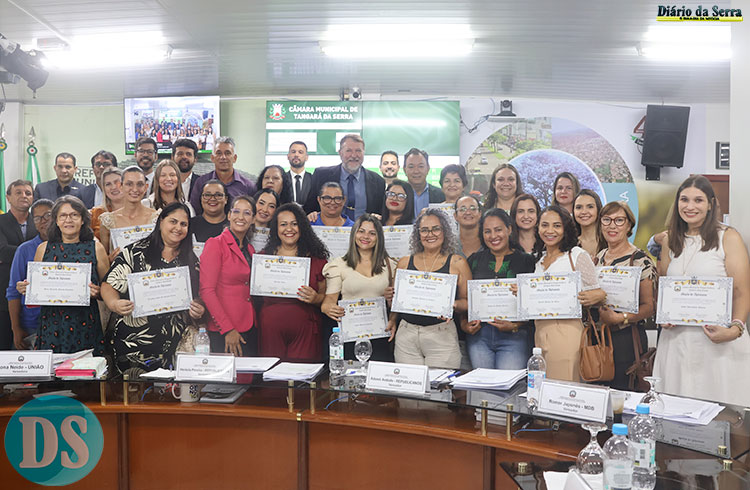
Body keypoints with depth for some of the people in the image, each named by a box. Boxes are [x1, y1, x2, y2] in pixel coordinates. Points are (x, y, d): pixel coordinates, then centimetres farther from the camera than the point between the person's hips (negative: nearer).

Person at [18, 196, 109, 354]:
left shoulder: (95, 248, 4)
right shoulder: (43, 249, 9)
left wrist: (97, 292, -14)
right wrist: (25, 288, -3)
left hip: (85, 325, -1)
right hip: (52, 326, 1)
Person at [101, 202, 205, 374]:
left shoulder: (190, 260, 11)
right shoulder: (136, 252, 2)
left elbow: (196, 299, 15)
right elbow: (109, 285, 0)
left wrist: (198, 311, -6)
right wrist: (114, 304, -20)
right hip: (133, 339, -2)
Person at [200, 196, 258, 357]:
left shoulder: (250, 249, 15)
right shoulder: (215, 244, -6)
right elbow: (206, 290, -13)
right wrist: (227, 329, -16)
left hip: (251, 329, 6)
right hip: (223, 332, -6)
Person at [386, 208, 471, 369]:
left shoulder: (457, 263, 4)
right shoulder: (405, 262, 11)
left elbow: (468, 301, 4)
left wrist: (454, 305, -15)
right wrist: (392, 320, 4)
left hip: (442, 336, -2)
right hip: (406, 334, 2)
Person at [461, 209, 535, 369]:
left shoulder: (526, 261, 4)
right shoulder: (475, 259, 11)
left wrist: (515, 325, -13)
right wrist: (464, 324, -2)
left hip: (514, 336, -2)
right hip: (478, 334, 2)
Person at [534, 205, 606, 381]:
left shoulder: (578, 255, -4)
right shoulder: (539, 258, 14)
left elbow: (595, 293, 0)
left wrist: (598, 295, -22)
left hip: (565, 332, -6)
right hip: (540, 332, 6)